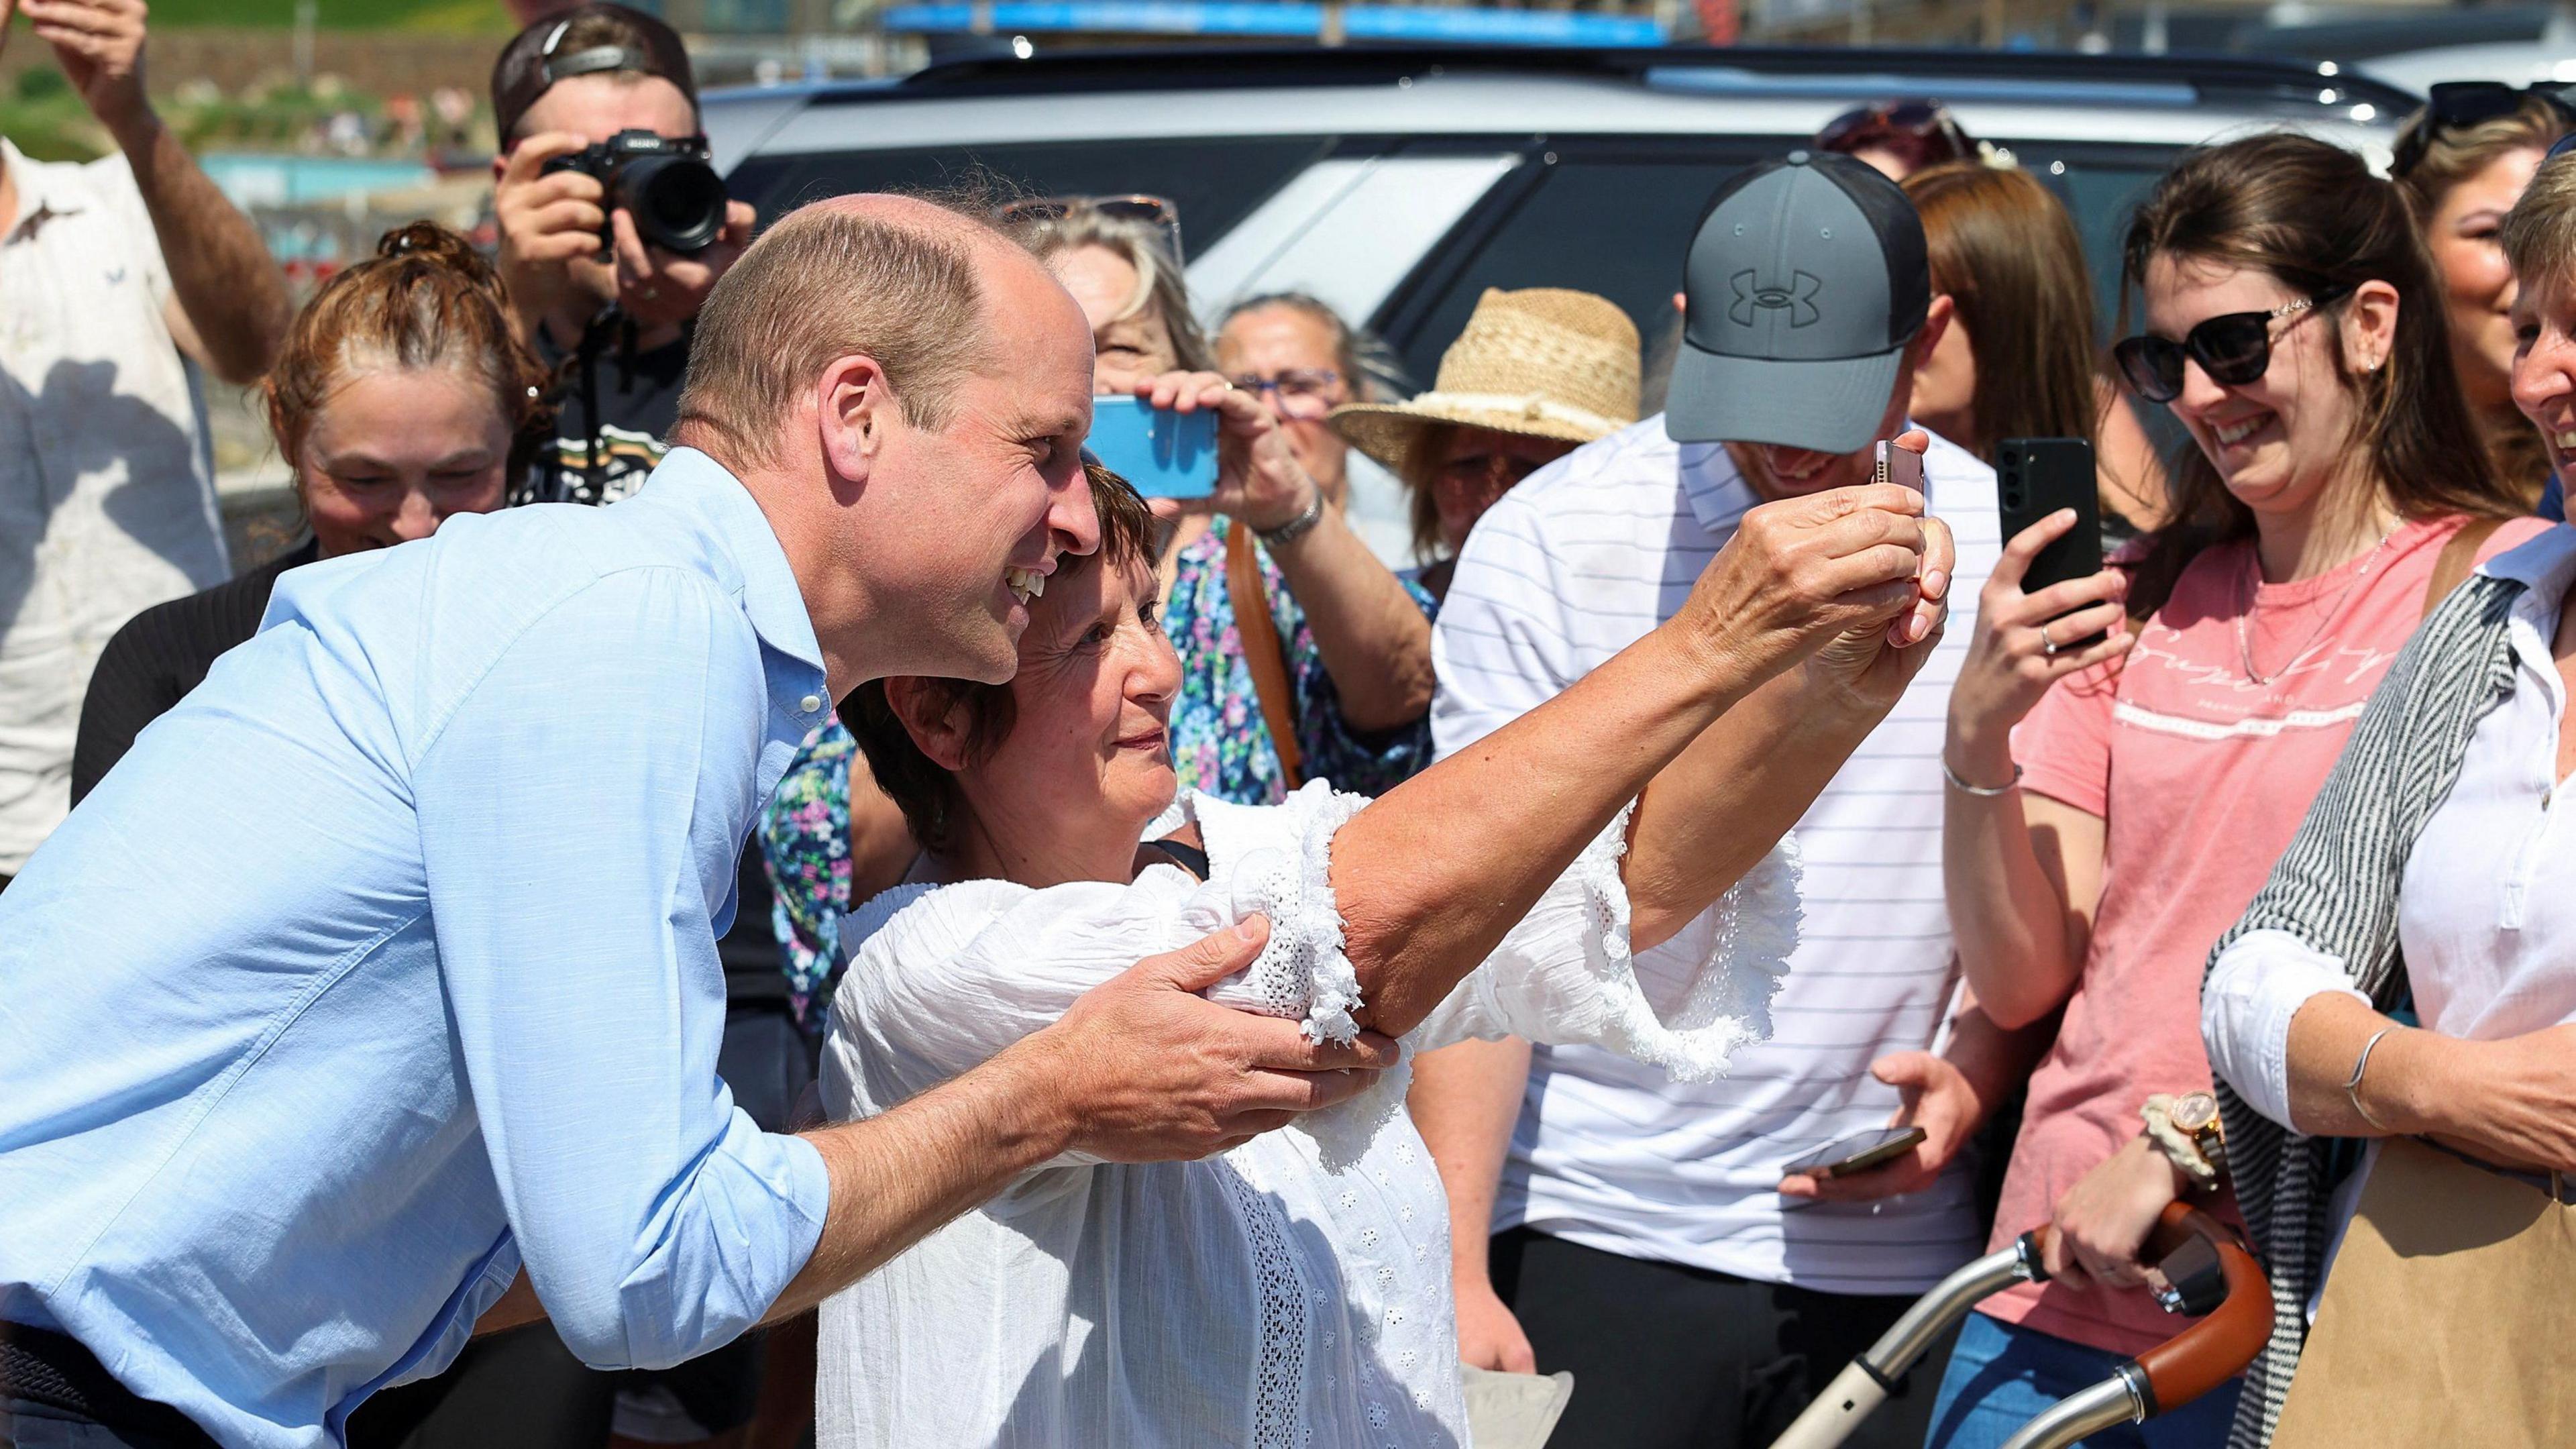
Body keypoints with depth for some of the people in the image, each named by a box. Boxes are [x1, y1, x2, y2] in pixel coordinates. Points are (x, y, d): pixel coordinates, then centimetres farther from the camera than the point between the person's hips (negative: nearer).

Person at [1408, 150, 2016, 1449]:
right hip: (1597, 1242, -2)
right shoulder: (1549, 539, -4)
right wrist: (1456, 1271, -12)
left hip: (1892, 1255, 2)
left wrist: (1971, 1075, -7)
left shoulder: (2008, 546, 4)